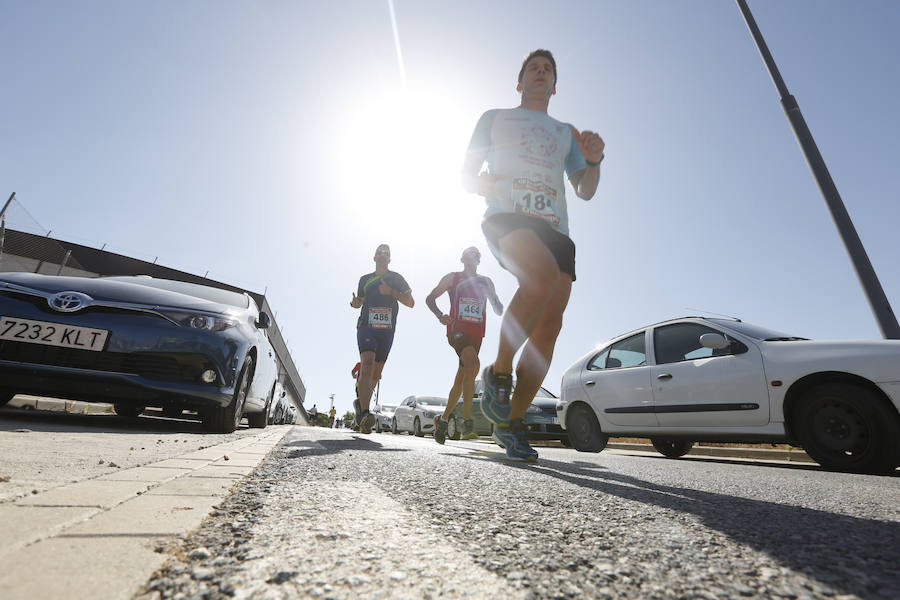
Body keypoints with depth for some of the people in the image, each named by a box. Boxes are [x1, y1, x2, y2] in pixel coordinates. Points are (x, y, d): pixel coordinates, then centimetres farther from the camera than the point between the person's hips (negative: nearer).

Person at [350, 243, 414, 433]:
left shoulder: (396, 278, 10)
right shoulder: (365, 279, 15)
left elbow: (410, 302, 3)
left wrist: (391, 292, -11)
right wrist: (354, 302, 3)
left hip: (387, 330, 1)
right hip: (366, 327, -1)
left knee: (376, 373, 7)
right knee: (367, 365, -22)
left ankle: (361, 403, 34)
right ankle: (365, 414, -31)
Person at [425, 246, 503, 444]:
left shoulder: (486, 282, 22)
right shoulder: (452, 278, 12)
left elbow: (498, 308, 24)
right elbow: (430, 298, 10)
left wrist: (503, 312, -2)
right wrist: (439, 315, -10)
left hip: (476, 334, 5)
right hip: (457, 329, -4)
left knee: (461, 379, 5)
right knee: (473, 364, -30)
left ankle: (443, 419, 22)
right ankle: (467, 421, -29)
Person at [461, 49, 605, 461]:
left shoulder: (566, 132, 31)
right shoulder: (495, 118, 24)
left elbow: (585, 191, 24)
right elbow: (467, 178, 17)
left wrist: (593, 161, 2)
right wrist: (496, 186, -5)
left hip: (554, 227, 4)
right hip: (506, 217, -4)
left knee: (550, 326, -9)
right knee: (544, 275, -36)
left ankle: (512, 423, 3)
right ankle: (498, 373, -17)